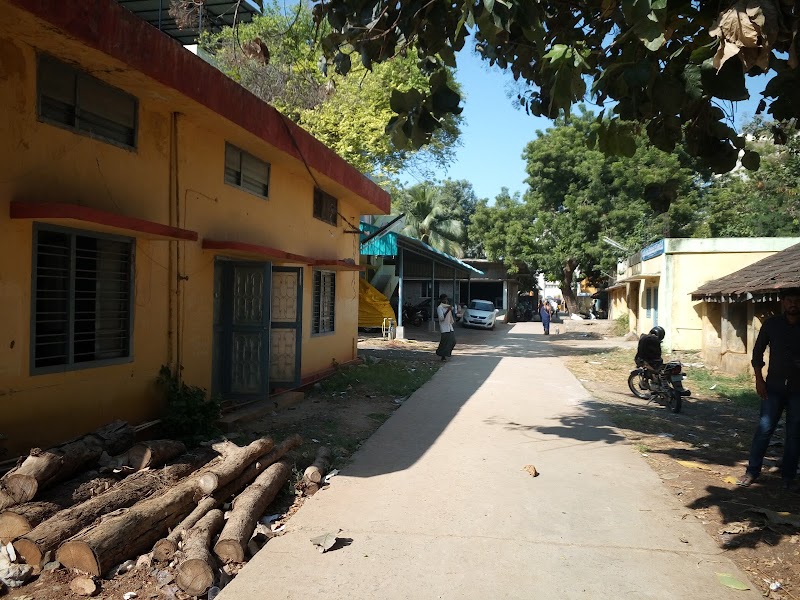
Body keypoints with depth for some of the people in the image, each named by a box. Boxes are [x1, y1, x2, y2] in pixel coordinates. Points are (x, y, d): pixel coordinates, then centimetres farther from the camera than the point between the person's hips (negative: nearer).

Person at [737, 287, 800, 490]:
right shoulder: (772, 324, 1)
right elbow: (758, 352, 5)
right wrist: (759, 379, 0)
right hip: (774, 387, 0)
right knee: (764, 429, -2)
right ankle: (752, 471, 7)